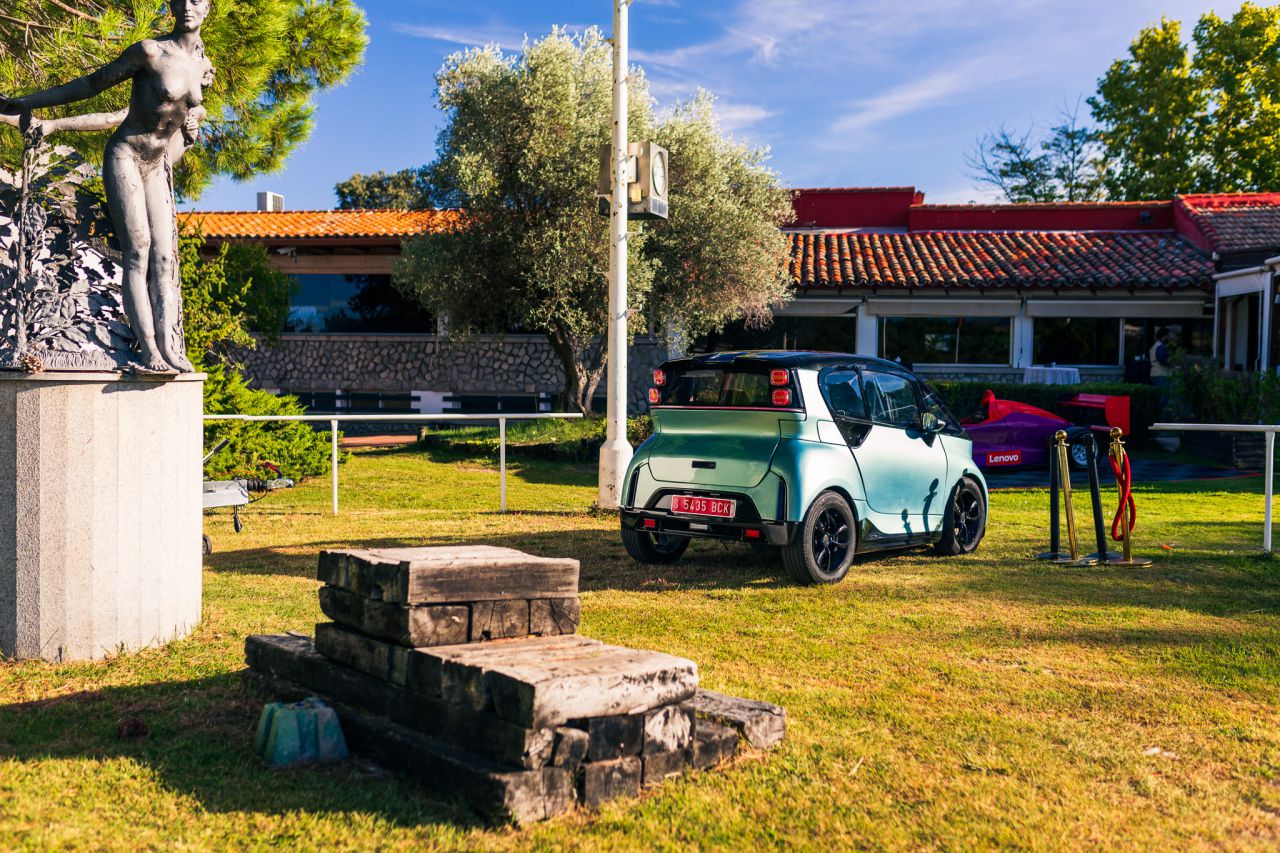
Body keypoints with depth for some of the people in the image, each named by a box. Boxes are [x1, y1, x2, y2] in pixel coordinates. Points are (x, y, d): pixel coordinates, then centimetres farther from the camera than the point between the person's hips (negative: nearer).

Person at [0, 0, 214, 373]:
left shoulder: (203, 67, 6)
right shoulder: (150, 51, -11)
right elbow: (90, 85, -2)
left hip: (155, 166, 6)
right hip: (124, 156, -6)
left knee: (163, 257, -5)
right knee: (137, 252, -15)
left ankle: (168, 348, -11)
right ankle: (149, 351, -20)